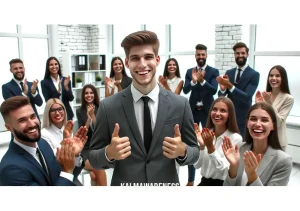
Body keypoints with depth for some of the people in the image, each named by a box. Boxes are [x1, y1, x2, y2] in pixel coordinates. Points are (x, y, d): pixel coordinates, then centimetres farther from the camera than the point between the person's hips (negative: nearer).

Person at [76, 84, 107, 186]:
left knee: (94, 174, -28)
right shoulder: (80, 111, 4)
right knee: (99, 168, -30)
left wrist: (92, 115, -17)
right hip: (86, 148, 0)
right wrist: (88, 117, -14)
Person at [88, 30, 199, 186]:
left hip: (167, 184, 1)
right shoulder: (108, 106, -11)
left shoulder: (180, 104, -9)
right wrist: (109, 153, -25)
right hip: (124, 183, -1)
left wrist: (182, 151, -21)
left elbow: (195, 151, -1)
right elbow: (93, 158, -6)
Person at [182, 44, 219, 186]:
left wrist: (202, 81, -33)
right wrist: (193, 81, -27)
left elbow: (214, 90, -16)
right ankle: (191, 179, 17)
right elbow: (185, 90, -7)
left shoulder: (214, 71, -2)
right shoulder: (189, 72, 5)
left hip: (207, 111, -2)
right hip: (193, 111, 2)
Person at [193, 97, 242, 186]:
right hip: (204, 182, 3)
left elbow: (225, 171, -15)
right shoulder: (206, 134, 0)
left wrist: (210, 147, -22)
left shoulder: (236, 138, -10)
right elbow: (197, 165, -2)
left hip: (223, 184, -3)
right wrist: (201, 146, -17)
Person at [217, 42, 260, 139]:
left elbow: (247, 97, -19)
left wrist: (230, 85, -29)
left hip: (243, 118, -4)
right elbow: (221, 95, 2)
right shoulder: (229, 72, 6)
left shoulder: (254, 74, -8)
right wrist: (222, 88, -21)